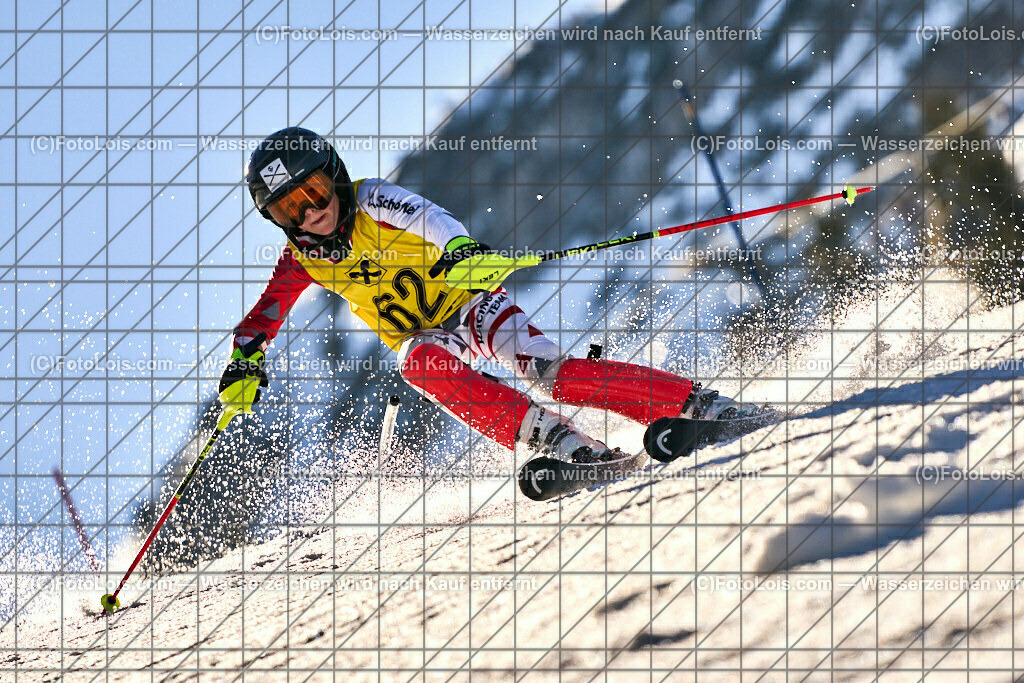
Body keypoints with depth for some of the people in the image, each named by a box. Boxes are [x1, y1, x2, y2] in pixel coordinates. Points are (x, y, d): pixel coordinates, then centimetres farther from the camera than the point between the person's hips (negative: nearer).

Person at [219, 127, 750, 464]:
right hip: (423, 337, 4)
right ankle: (558, 441, -43)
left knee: (539, 367, -30)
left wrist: (459, 247, -57)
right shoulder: (303, 258, 0)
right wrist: (244, 363, -12)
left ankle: (696, 405, -29)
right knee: (422, 366, -34)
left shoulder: (370, 202, -16)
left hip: (469, 301, -4)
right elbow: (263, 316, 9)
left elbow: (427, 218, -34)